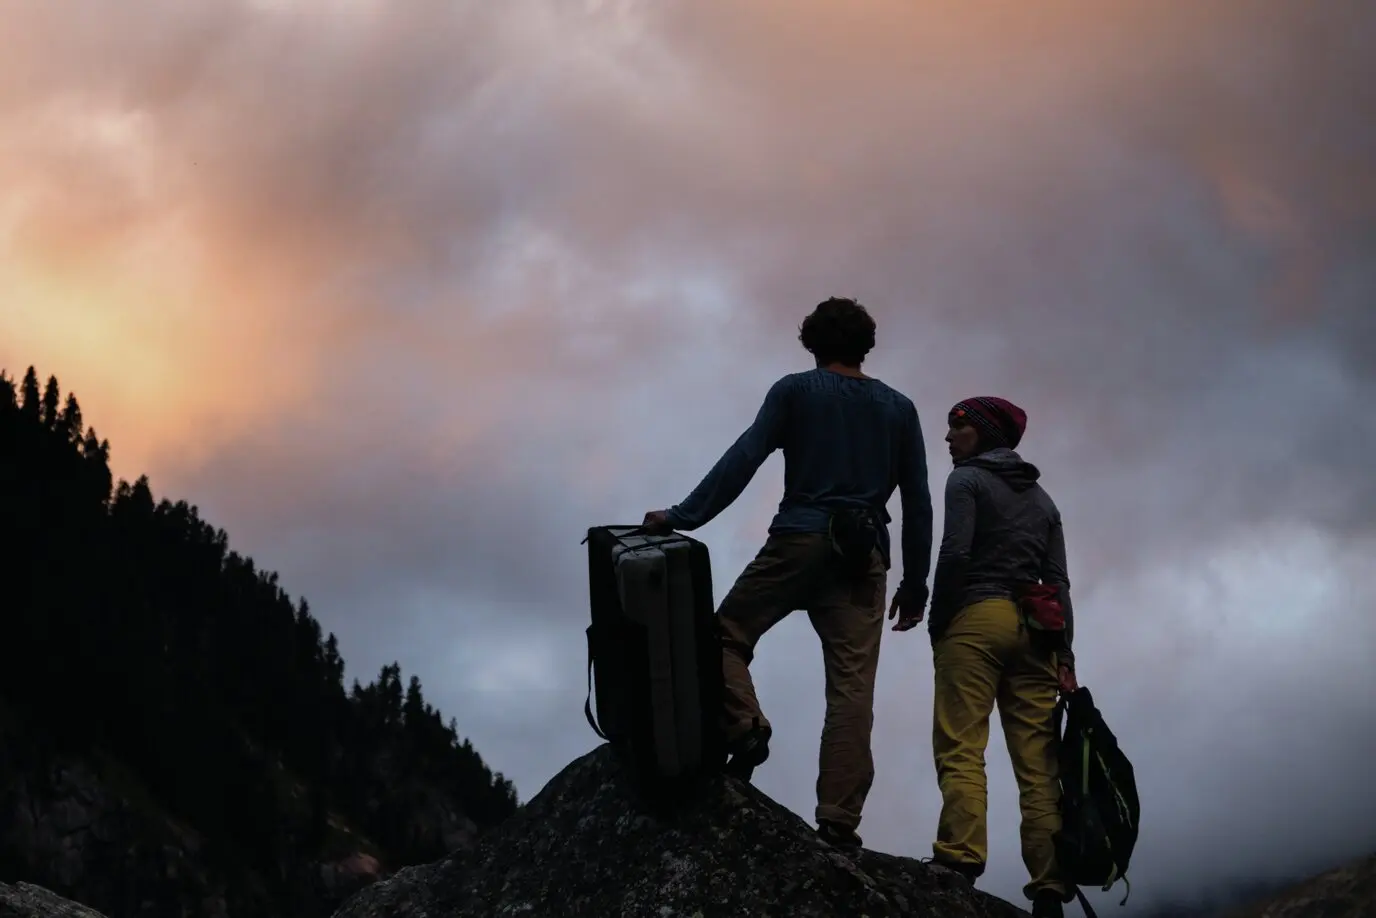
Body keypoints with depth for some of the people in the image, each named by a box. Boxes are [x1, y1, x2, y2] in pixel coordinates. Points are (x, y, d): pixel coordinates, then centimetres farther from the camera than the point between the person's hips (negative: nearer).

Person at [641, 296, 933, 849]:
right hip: (864, 556, 2)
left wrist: (682, 516, -5)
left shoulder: (795, 392, 7)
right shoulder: (898, 409, 16)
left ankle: (744, 725, -12)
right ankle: (839, 820, -10)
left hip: (798, 542, -2)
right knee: (852, 688, -3)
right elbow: (918, 502, 13)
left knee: (727, 633, 14)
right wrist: (915, 580, 17)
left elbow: (742, 461, -4)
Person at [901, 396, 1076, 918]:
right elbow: (1058, 580, 15)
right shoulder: (1041, 498, 23)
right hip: (1034, 631, 6)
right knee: (1037, 762, -1)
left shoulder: (968, 479, 5)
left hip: (976, 619, -6)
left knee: (960, 748, -14)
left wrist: (936, 625, -3)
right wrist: (1065, 654, 9)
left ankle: (960, 859, -31)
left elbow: (955, 554, -9)